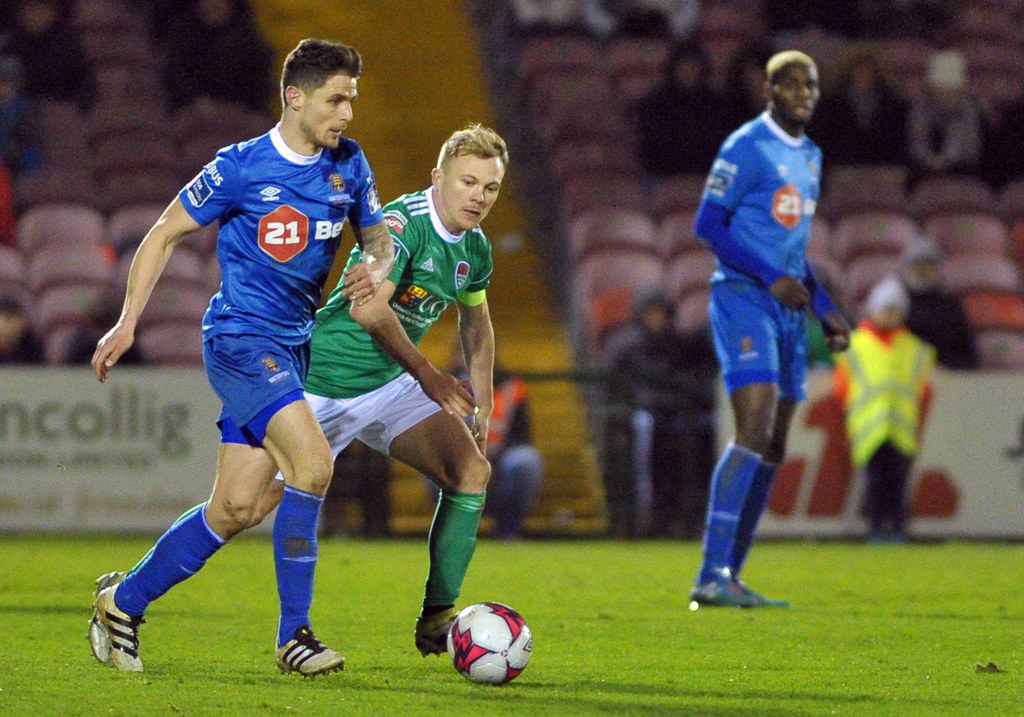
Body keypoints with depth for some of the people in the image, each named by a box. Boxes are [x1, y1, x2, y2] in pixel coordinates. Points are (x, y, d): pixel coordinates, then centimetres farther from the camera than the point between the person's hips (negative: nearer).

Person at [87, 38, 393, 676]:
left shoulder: (349, 164, 5)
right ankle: (294, 634, -13)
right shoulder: (241, 168, -11)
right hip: (240, 338, -7)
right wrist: (128, 322, -6)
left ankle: (124, 600, 21)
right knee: (313, 464, -23)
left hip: (293, 346, 7)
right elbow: (165, 234, -2)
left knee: (237, 508, 4)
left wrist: (376, 267, -7)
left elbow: (378, 236, 18)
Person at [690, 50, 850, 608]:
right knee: (755, 431, -21)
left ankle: (728, 580, 8)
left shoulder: (810, 157, 19)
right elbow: (708, 223, -12)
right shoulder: (747, 147, -7)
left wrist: (826, 310, 21)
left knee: (772, 450, 5)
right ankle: (712, 576, -24)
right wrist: (772, 278, -19)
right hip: (742, 297, -9)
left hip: (788, 310, 9)